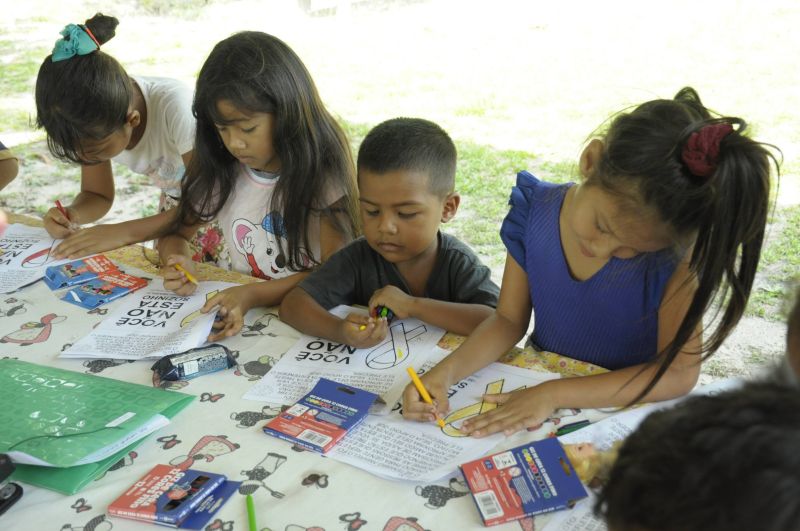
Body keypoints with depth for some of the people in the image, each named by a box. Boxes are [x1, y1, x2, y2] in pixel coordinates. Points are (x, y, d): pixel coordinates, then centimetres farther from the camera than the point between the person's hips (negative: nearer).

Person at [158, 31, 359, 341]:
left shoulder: (322, 171, -12)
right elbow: (175, 233, 13)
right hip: (239, 313, 3)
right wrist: (178, 264, -12)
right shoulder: (218, 170, 0)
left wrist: (252, 296, -27)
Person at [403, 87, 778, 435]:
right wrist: (446, 372, -22)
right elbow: (509, 320, -4)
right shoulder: (534, 207, -11)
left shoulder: (674, 249, -19)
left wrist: (554, 395, -26)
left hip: (628, 410, -2)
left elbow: (680, 373, -20)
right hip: (534, 388, 3)